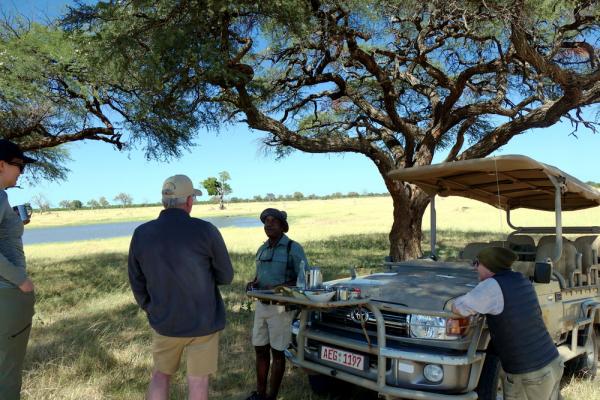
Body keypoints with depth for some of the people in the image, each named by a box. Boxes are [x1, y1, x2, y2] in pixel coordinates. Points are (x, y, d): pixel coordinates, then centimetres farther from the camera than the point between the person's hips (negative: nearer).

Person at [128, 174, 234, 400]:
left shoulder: (140, 234, -7)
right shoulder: (206, 231, -18)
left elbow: (137, 282, 3)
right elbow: (226, 277, -8)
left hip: (164, 323, 3)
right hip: (203, 322, -3)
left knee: (160, 375, 23)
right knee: (197, 381, 12)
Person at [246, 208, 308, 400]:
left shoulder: (293, 248, -9)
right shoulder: (262, 249, 11)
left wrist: (280, 287, -22)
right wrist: (253, 283, 0)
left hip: (281, 307, -6)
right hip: (261, 304, 7)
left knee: (277, 352, 3)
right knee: (260, 349, 12)